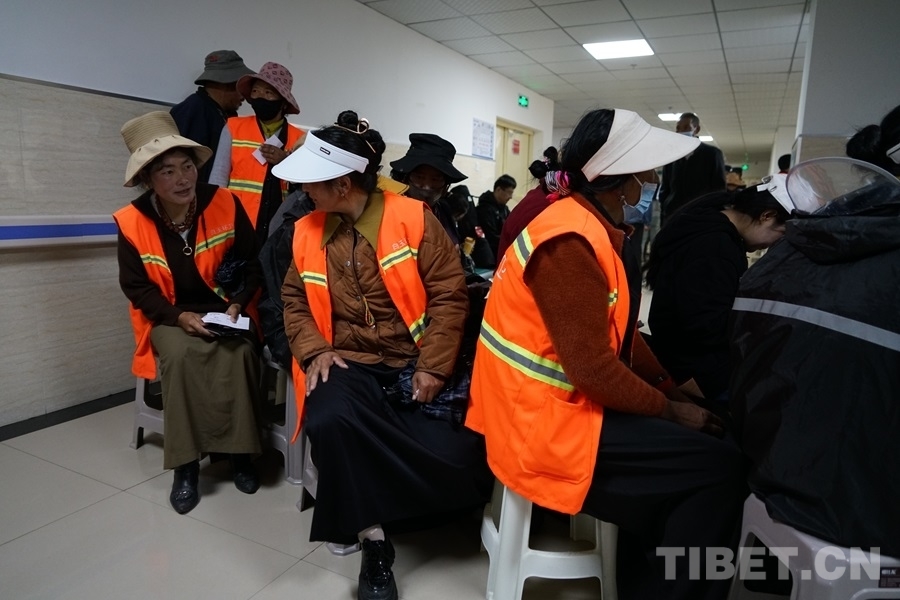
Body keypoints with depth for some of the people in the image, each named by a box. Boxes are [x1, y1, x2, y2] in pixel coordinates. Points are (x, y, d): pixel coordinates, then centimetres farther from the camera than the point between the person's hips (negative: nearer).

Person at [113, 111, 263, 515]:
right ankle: (186, 462, -17)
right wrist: (179, 317, -17)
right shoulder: (132, 222, -9)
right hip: (171, 316, 0)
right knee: (181, 354, -32)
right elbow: (136, 287, -2)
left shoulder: (224, 204, -10)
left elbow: (251, 262, -1)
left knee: (238, 352, -31)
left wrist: (238, 304, -15)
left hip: (224, 309, 0)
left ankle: (238, 450, -14)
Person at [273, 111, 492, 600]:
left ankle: (373, 516, 8)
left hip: (415, 362, -2)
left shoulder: (413, 218, -5)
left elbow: (448, 295, -5)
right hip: (349, 362, 2)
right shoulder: (306, 231, 7)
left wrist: (433, 367, -13)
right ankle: (373, 540, -12)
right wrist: (314, 350, -5)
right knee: (329, 421, -32)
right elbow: (295, 301, 14)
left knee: (454, 453, -23)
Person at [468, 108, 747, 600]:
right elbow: (594, 368, -23)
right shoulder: (570, 240, -22)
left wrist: (672, 388, 5)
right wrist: (670, 410, -9)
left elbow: (617, 333, 13)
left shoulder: (593, 228, 10)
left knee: (692, 443, 14)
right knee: (719, 466, -10)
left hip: (562, 400, 10)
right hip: (545, 422, -10)